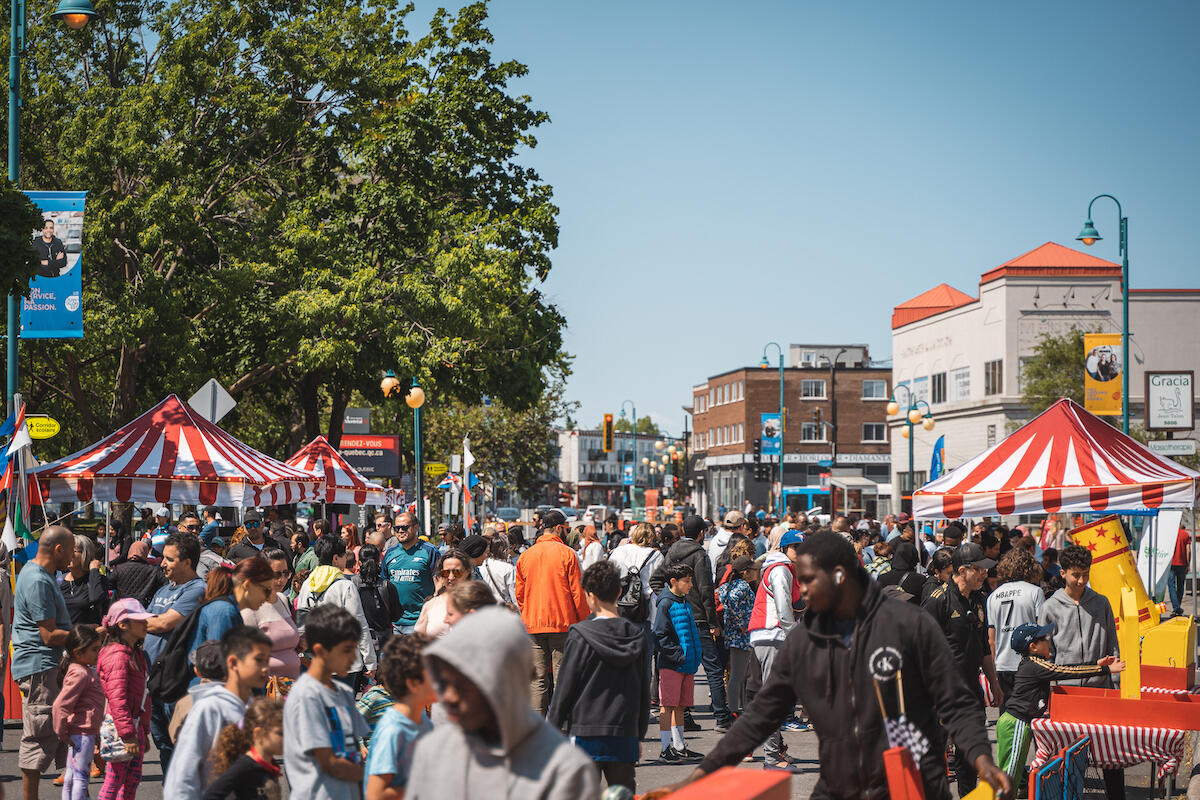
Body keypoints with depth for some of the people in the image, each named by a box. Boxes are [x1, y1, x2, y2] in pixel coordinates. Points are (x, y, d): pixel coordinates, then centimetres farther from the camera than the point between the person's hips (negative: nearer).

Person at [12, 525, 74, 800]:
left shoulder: (38, 573, 15)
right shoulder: (38, 581, -18)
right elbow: (50, 636, -19)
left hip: (49, 665, 11)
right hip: (38, 667, -11)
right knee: (39, 738, -6)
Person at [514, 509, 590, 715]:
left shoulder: (526, 556, 8)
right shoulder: (566, 554, -5)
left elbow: (519, 594, 11)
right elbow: (577, 592, -6)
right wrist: (584, 622, 2)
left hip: (532, 625, 4)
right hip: (563, 623, -4)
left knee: (538, 679, 5)